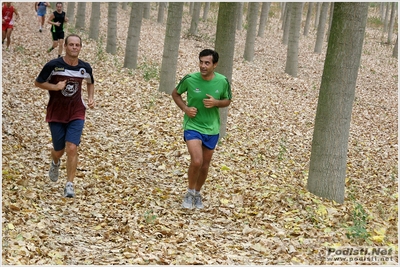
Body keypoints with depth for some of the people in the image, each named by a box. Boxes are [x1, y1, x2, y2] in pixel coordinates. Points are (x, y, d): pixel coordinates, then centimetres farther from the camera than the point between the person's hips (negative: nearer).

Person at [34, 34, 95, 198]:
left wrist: (91, 98, 2)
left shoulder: (85, 68, -4)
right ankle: (55, 163, 49)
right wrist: (55, 87, -20)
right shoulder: (53, 65, -14)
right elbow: (38, 83, -4)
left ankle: (70, 185, -4)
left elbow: (90, 83, 18)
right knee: (59, 150, 11)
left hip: (76, 114, 1)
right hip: (56, 114, -1)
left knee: (72, 148, -14)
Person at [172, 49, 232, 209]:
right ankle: (190, 193, 4)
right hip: (192, 126, -3)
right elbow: (175, 93, 5)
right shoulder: (190, 79, -14)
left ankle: (197, 194, 38)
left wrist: (216, 103, -16)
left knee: (205, 166, 13)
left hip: (212, 129, 3)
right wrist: (185, 108, -12)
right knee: (196, 161, -21)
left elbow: (227, 100, 7)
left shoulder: (222, 81, -10)